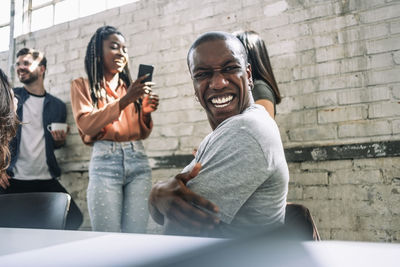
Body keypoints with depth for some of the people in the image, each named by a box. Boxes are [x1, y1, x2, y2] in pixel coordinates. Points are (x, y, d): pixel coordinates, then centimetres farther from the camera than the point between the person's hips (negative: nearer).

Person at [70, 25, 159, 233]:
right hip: (105, 162, -3)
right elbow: (86, 125, -7)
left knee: (136, 236, -3)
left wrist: (146, 112, -3)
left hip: (138, 161, 3)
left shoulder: (131, 87, 19)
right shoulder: (82, 86, 10)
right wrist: (124, 101, -14)